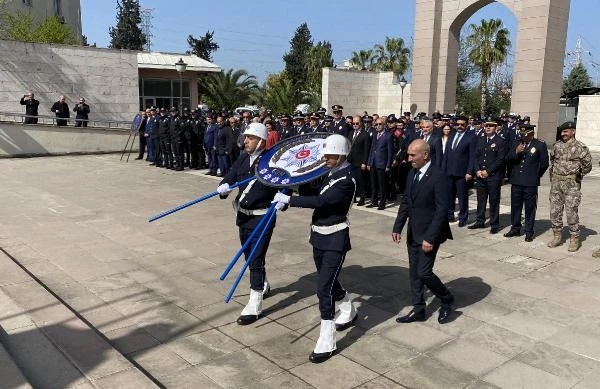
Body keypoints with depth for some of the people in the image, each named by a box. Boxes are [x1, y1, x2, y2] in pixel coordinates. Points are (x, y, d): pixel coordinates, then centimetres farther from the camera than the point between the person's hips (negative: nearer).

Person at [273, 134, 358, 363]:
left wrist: (288, 200, -26)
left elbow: (320, 201, -29)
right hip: (319, 236, 9)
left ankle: (326, 342, 0)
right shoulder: (330, 172, 7)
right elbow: (315, 192, 12)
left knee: (324, 288, -10)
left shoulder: (347, 180, -20)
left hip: (335, 240, -9)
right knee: (328, 281, 22)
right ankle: (349, 312, 49)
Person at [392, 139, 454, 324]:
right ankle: (418, 310, 25)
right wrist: (397, 227, 5)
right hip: (413, 233, 8)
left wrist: (430, 238, -22)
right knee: (414, 273, 12)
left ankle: (446, 300, 20)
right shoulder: (412, 174, 7)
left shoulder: (438, 176, -17)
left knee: (424, 273, -6)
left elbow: (442, 210, -19)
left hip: (429, 234, -7)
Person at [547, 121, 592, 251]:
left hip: (572, 183, -5)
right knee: (554, 210, 7)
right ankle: (557, 236, 19)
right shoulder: (557, 145, 9)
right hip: (556, 182, 5)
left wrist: (578, 175, 5)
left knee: (571, 211, -6)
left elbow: (587, 165, -2)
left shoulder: (580, 147, -6)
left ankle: (575, 239, 6)